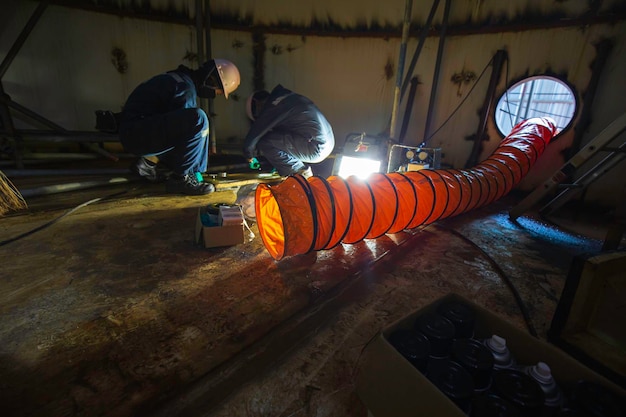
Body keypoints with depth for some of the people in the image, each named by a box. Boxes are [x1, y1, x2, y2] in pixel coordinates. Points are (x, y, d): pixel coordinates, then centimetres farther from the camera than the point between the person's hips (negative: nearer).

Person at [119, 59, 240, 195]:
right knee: (198, 119, -27)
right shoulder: (185, 88, -16)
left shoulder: (182, 79, 15)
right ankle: (179, 178, -19)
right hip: (135, 134, -10)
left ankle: (150, 164, 16)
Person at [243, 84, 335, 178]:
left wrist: (249, 156, 16)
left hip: (316, 149, -10)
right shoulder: (287, 97, 19)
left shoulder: (271, 108, -9)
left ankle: (301, 173, -1)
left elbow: (252, 137, -3)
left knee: (264, 142, -9)